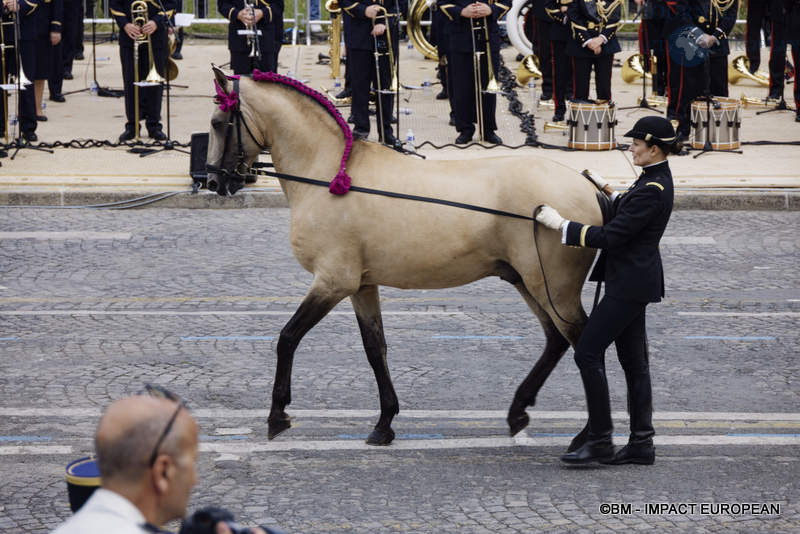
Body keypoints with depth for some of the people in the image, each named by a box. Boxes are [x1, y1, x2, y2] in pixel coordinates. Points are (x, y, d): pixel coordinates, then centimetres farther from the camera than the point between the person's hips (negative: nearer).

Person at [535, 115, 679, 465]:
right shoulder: (654, 179, 11)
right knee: (633, 361, 11)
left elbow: (609, 237, -21)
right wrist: (609, 193, 21)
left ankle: (599, 440, -5)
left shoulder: (653, 190, -20)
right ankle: (641, 444, 14)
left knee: (588, 353, -9)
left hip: (631, 284, -11)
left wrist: (561, 224, -16)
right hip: (632, 282, 11)